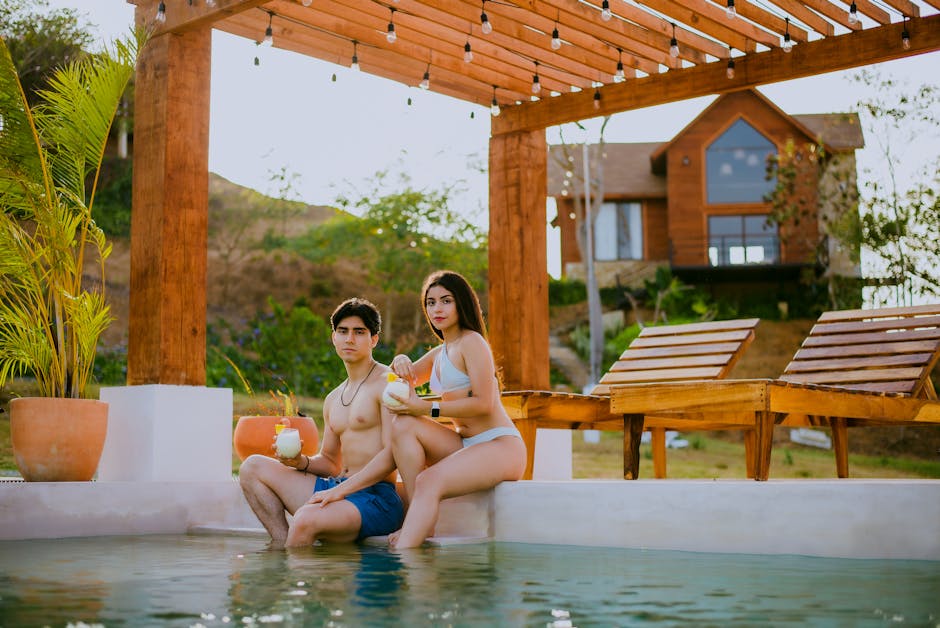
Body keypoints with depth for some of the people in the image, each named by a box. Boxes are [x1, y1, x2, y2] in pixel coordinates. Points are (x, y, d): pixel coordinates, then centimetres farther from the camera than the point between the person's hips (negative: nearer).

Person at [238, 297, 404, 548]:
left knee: (306, 519, -36)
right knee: (253, 466, 2)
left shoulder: (386, 382, -5)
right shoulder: (333, 400, 20)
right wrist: (301, 462, 3)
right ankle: (282, 544, -11)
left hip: (377, 498, -9)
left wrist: (340, 490, -20)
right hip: (338, 489, 9)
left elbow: (393, 455, -15)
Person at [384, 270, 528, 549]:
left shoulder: (472, 342, -6)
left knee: (429, 481, -30)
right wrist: (400, 361, 6)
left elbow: (483, 403, -15)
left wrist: (428, 408, -14)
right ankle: (418, 522, -19)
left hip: (501, 446, -8)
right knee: (403, 424, -13)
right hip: (465, 445, 8)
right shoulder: (439, 354, 20)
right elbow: (406, 378, 31)